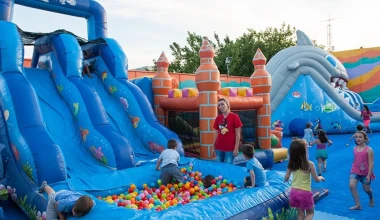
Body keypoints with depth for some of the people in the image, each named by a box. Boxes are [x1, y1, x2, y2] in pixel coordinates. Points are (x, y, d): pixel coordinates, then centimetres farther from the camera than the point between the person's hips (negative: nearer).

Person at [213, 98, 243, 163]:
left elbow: (237, 134, -6)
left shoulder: (234, 116, -6)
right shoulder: (218, 118, 6)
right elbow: (216, 133, 12)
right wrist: (214, 147, 8)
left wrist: (236, 148, -9)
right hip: (219, 148, 4)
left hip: (230, 148, -4)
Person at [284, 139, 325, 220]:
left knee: (301, 213, 18)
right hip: (305, 192, -4)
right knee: (310, 213, 17)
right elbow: (316, 180, -6)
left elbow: (286, 178, 5)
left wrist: (286, 180, 28)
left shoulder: (291, 164, -4)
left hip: (294, 191, 4)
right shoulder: (310, 164, -16)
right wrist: (321, 177, 17)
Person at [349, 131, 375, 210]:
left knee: (366, 189, 13)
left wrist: (369, 175, -18)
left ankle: (371, 199, 49)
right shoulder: (355, 148, 0)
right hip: (355, 171, 3)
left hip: (365, 173, -3)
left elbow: (371, 163, -16)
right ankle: (358, 205, -9)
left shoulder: (369, 149, -15)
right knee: (352, 186, -16)